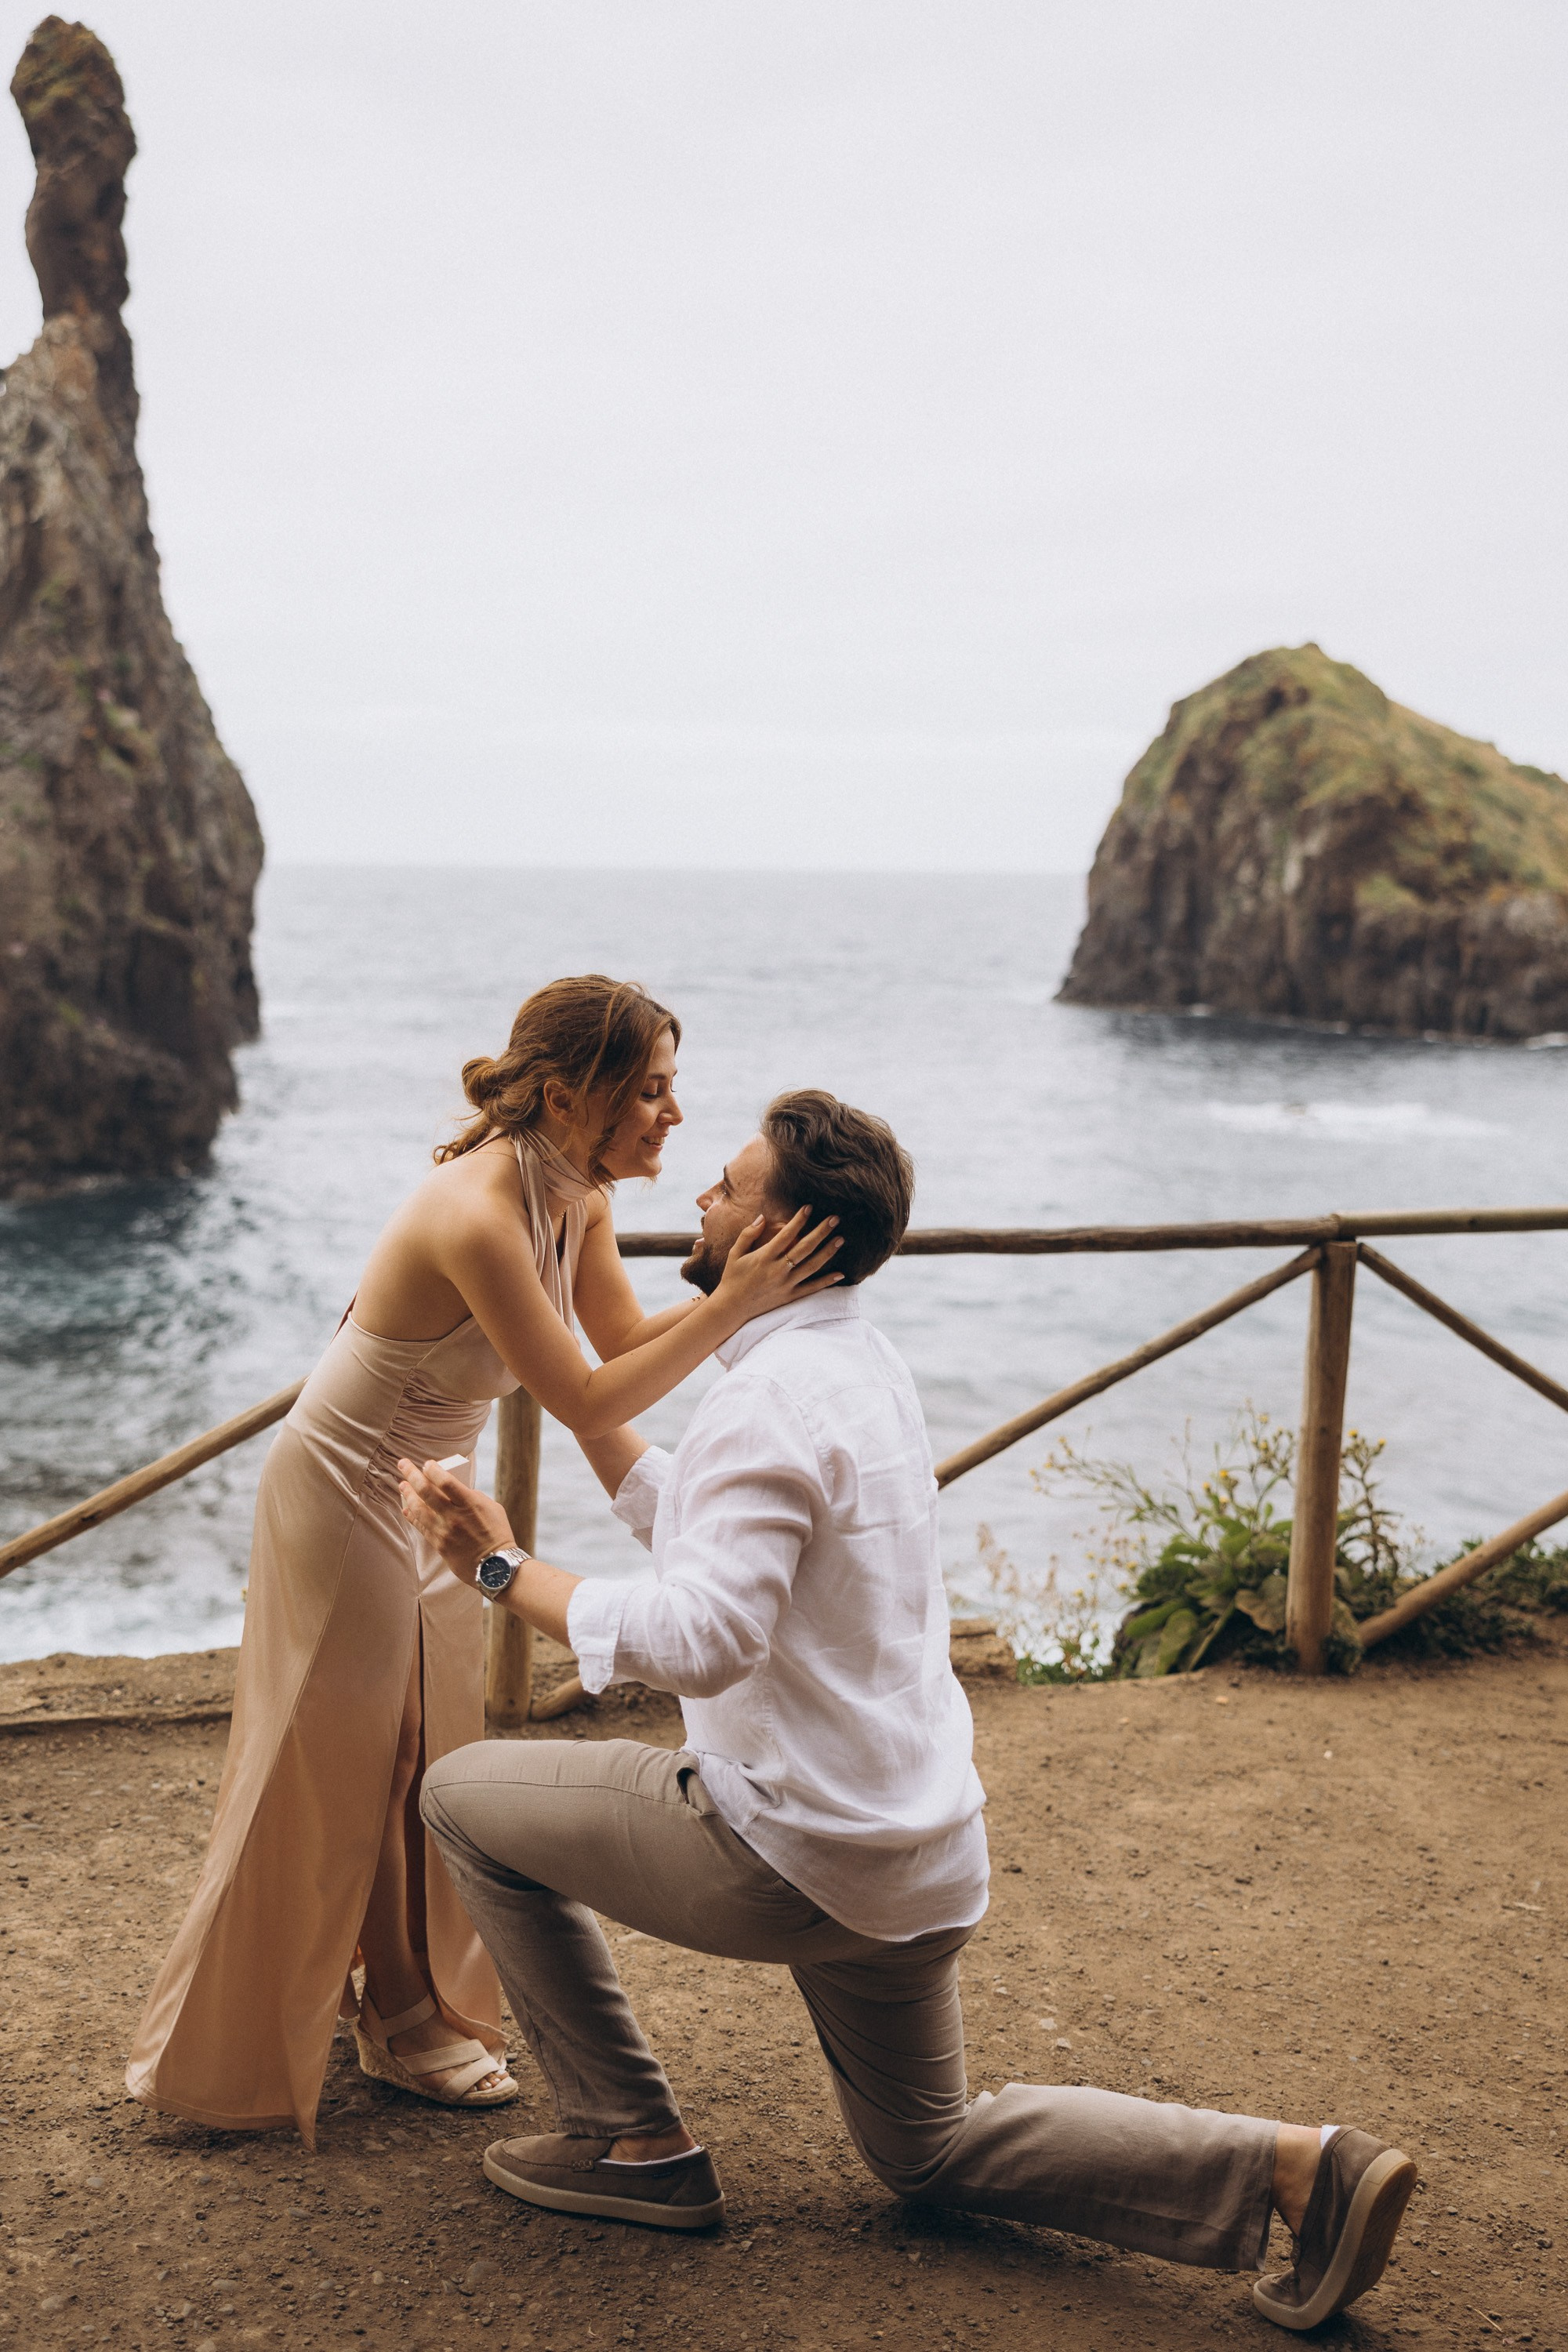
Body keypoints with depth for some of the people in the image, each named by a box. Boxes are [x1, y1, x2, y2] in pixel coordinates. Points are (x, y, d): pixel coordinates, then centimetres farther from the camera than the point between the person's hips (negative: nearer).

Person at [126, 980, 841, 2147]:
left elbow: (628, 1339, -7)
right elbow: (588, 1402, -31)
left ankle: (416, 2015, 31)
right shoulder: (477, 1215, -33)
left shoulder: (576, 1193, -6)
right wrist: (735, 1307, -34)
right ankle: (240, 2050, 22)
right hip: (344, 1495, -8)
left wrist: (741, 1287, -20)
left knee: (434, 1763, 15)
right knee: (327, 1777, 4)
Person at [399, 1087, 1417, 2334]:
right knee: (931, 2149, 25)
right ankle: (1294, 2167, 10)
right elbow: (696, 1524, 19)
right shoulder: (865, 1364, 9)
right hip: (916, 1850, 9)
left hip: (795, 1850, -9)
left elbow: (699, 1638, -32)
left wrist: (505, 1565, -24)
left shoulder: (773, 1398, -22)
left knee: (468, 1794, 6)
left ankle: (629, 2140, 12)